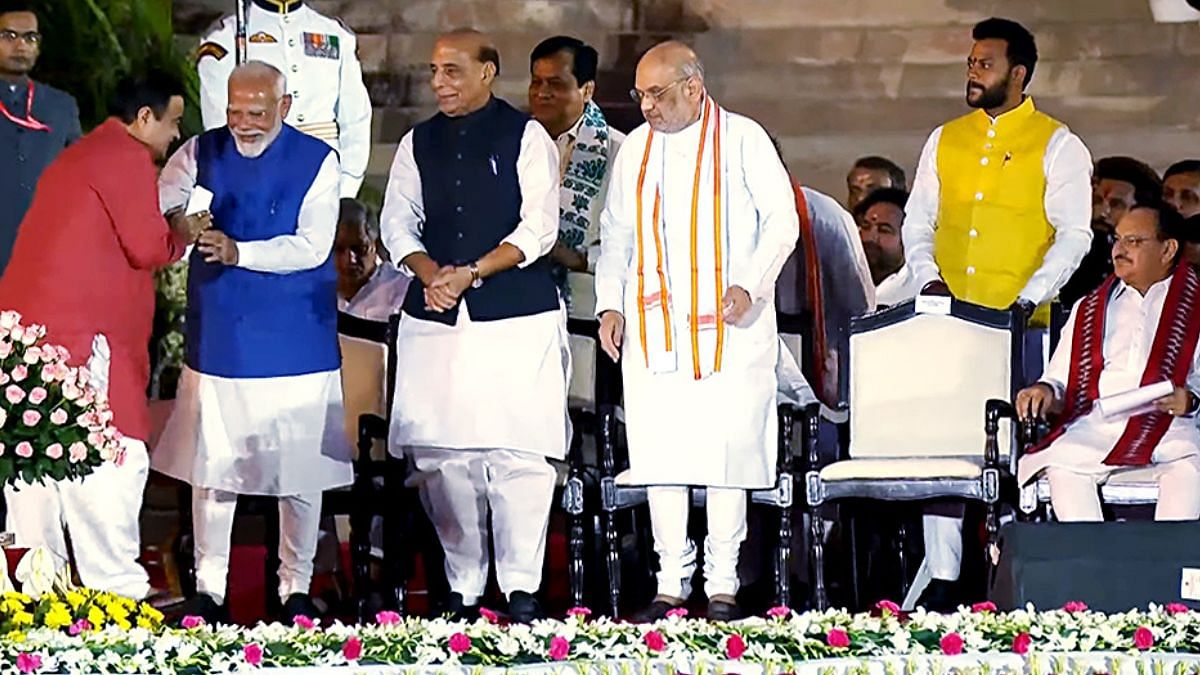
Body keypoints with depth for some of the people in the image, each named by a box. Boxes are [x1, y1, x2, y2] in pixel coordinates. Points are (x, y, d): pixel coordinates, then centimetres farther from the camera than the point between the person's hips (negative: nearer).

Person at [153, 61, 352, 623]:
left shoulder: (317, 162, -4)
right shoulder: (201, 154, 3)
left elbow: (312, 247, -13)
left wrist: (238, 251, -27)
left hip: (294, 340, -1)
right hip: (218, 338, 2)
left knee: (301, 469, 4)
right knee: (212, 463, 3)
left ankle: (296, 588, 17)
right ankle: (208, 587, 15)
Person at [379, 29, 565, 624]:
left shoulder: (525, 137, 1)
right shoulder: (418, 144, 14)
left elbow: (538, 229, -5)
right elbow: (398, 221, 11)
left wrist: (470, 274, -13)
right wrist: (429, 274, -8)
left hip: (515, 317, -4)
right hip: (434, 320, 4)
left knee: (517, 453, -8)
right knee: (439, 455, 1)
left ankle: (521, 591, -3)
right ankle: (462, 589, 10)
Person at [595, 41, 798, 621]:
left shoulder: (743, 139, 1)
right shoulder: (636, 148, 14)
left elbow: (782, 219, -1)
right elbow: (616, 232, 19)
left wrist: (750, 285, -14)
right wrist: (610, 303, 8)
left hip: (727, 323, -4)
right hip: (654, 326, 4)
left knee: (726, 448, -5)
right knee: (660, 452, 1)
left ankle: (722, 586, 0)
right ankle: (671, 584, 7)